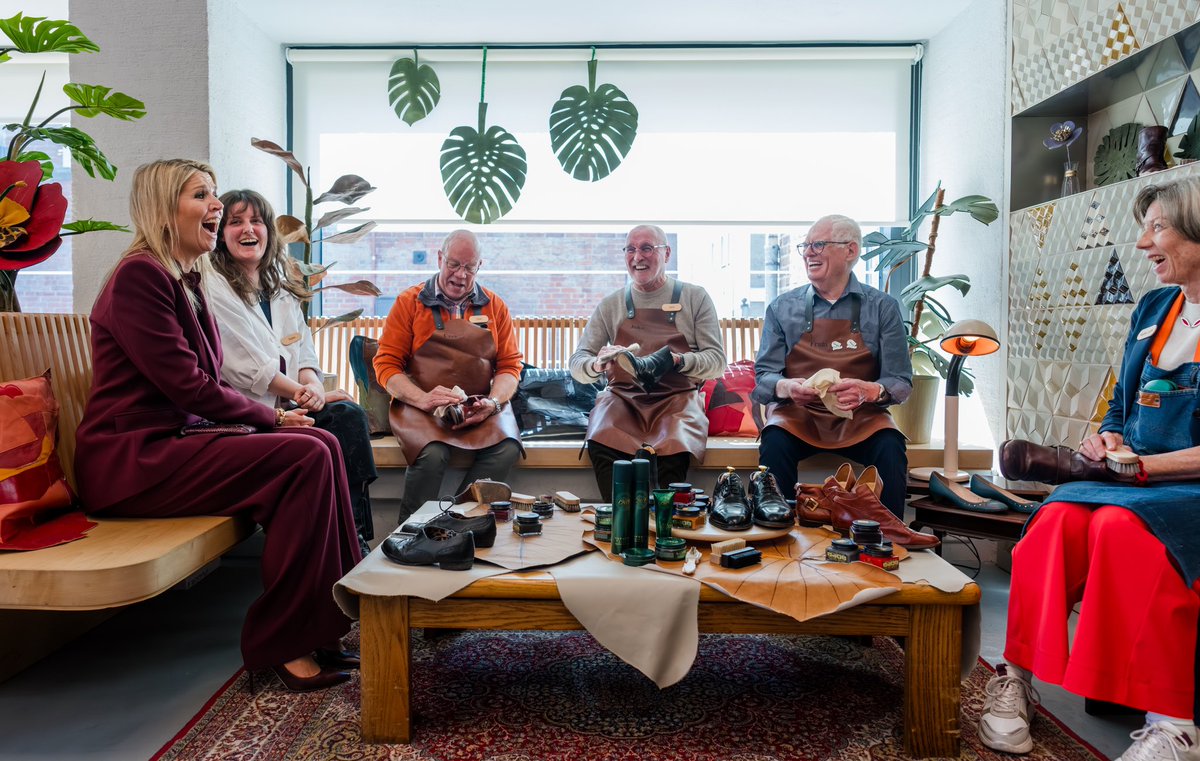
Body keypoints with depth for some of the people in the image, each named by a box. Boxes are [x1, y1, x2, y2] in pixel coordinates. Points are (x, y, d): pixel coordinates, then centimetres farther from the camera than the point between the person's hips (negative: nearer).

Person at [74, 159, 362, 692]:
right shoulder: (140, 274, -14)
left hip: (172, 438, 9)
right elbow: (186, 385, -18)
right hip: (129, 458, -9)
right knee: (305, 457, -22)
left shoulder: (185, 279, 16)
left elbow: (204, 384, 13)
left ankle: (320, 623, -3)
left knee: (321, 445, -7)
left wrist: (272, 414, -2)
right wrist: (272, 418, -7)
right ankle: (282, 644, -13)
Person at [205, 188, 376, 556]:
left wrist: (312, 383, -11)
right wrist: (306, 395, -14)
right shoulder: (213, 287, -3)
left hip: (288, 402, 6)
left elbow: (304, 350, 12)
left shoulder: (281, 287, 19)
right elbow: (248, 367, -11)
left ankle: (358, 538, -23)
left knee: (349, 414, -22)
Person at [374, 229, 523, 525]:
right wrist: (423, 399, -17)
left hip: (481, 408, 2)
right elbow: (386, 364, 1)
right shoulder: (409, 302, 6)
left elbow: (510, 364, 9)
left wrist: (493, 403, -11)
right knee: (432, 453, -33)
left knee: (507, 449, -28)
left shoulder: (494, 307, 13)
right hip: (420, 406, -2)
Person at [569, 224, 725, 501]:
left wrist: (676, 360, -18)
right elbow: (577, 364, 8)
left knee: (674, 450, -34)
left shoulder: (695, 297, 8)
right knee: (600, 444, -31)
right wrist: (597, 365, -17)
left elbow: (717, 361, 2)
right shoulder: (611, 304, 13)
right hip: (623, 397, 2)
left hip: (677, 397, -1)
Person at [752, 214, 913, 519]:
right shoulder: (782, 308, 5)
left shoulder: (883, 307, 3)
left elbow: (901, 382, -1)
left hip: (861, 417, 0)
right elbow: (763, 376, 1)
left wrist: (870, 390, -25)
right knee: (775, 443, -31)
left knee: (890, 449, -29)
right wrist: (786, 387, -24)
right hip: (796, 415, 0)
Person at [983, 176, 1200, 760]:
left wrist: (1138, 465, -16)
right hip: (1127, 480, 5)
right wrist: (1108, 440, -1)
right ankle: (1015, 679, -23)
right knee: (1059, 519, -27)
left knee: (1122, 525, -36)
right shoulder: (1152, 308, 16)